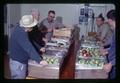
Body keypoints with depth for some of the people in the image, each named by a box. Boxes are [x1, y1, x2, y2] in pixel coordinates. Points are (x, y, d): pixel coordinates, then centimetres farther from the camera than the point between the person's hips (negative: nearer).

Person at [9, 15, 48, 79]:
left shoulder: (21, 29, 1)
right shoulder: (20, 34, -30)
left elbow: (29, 42, 14)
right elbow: (29, 48, -36)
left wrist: (39, 48, 9)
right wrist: (39, 60, -39)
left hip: (21, 60, 10)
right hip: (18, 62, -10)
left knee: (24, 76, 22)